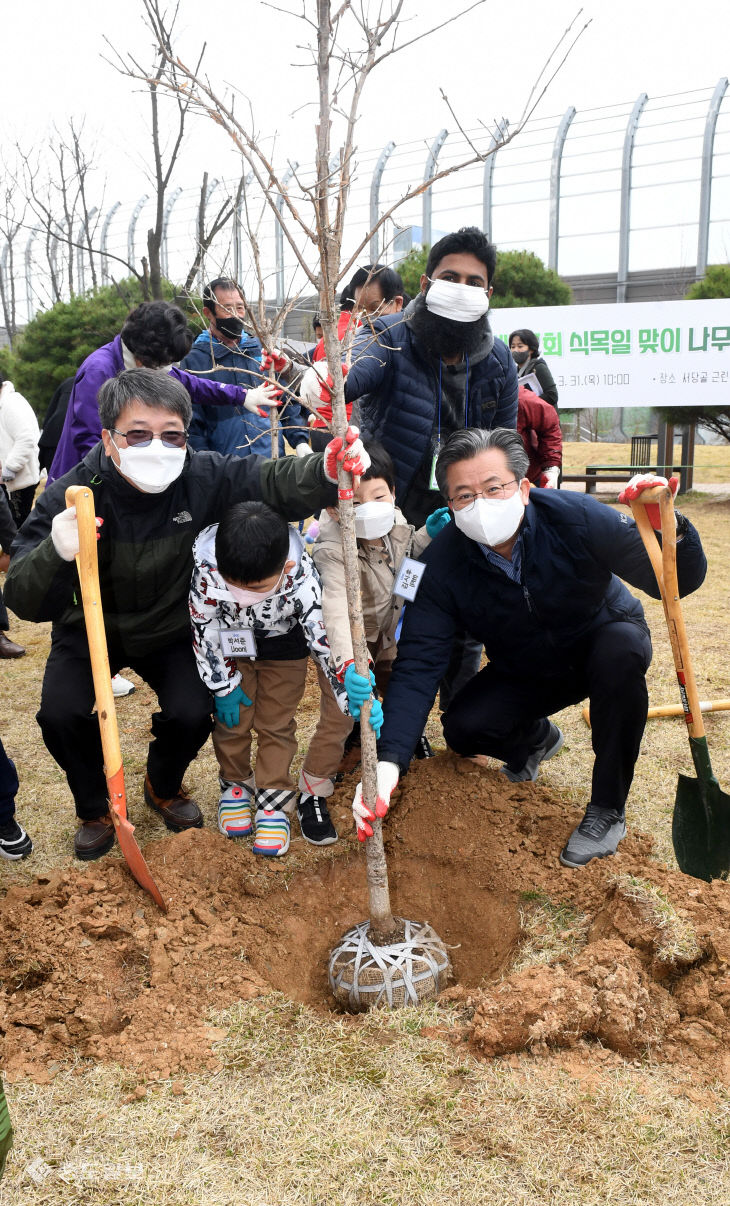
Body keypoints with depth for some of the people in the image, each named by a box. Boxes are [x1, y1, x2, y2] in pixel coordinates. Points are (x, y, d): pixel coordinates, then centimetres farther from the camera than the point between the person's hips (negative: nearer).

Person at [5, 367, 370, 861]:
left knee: (192, 714, -18)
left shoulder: (203, 478, -22)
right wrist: (57, 555, -54)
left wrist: (327, 471, -50)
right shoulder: (71, 495, -28)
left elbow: (274, 482, -26)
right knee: (60, 714, -21)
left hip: (170, 632, 1)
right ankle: (93, 807, 12)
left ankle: (165, 787, 21)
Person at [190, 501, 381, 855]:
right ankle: (235, 787, 31)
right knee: (231, 720, 6)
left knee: (277, 724, 4)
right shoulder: (207, 569, -36)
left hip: (284, 644, -1)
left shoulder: (301, 577, -39)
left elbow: (324, 639, -34)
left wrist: (353, 698, -42)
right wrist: (223, 686, -11)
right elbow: (204, 629, -19)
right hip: (231, 647, 1)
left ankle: (273, 802, 18)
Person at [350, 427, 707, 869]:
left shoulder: (575, 517, -31)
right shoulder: (443, 562, -25)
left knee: (621, 650, -36)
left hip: (603, 641, -1)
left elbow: (678, 583, -26)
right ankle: (536, 738, 19)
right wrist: (389, 762, -43)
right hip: (524, 673, 2)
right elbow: (419, 663, -30)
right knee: (463, 729, -21)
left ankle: (608, 808, -16)